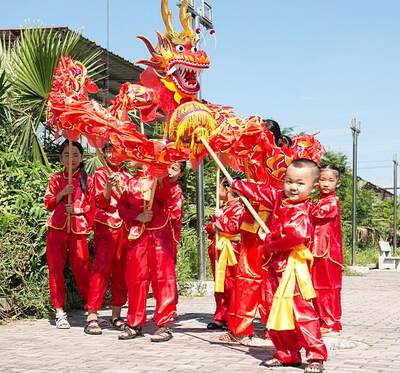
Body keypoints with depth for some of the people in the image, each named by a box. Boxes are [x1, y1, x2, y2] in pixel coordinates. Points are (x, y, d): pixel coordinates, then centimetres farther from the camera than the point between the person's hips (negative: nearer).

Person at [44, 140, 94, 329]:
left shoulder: (87, 180, 6)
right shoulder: (56, 179, 11)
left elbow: (91, 206, 6)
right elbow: (48, 204, 8)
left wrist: (77, 210, -11)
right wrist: (62, 193, -8)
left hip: (78, 228, -2)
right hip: (57, 228, 2)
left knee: (81, 268, -5)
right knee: (56, 269, 2)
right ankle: (59, 312, 9)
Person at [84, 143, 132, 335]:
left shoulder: (127, 176, 16)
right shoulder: (100, 173, 3)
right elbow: (101, 202, -7)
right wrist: (109, 186, -24)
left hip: (125, 226, 5)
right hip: (106, 225, -5)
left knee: (120, 270, 5)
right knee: (101, 268, -12)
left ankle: (116, 315, 13)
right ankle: (92, 316, -13)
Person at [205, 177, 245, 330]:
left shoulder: (238, 207, -9)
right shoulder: (223, 208, 21)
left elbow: (234, 227, -23)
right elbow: (209, 227, 23)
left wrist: (221, 218, -11)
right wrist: (213, 226, 0)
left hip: (230, 251, -10)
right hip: (218, 251, 10)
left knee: (230, 286, -9)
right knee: (219, 287, 12)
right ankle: (220, 317, 18)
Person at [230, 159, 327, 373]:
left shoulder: (302, 211, -15)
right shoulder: (279, 199, 10)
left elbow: (296, 234, -29)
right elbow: (261, 192, 27)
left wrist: (270, 243, -16)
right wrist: (238, 186, 36)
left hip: (293, 265, -9)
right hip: (277, 264, 9)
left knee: (300, 309, -13)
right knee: (278, 311, 11)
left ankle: (316, 356, -8)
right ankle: (287, 354, 21)